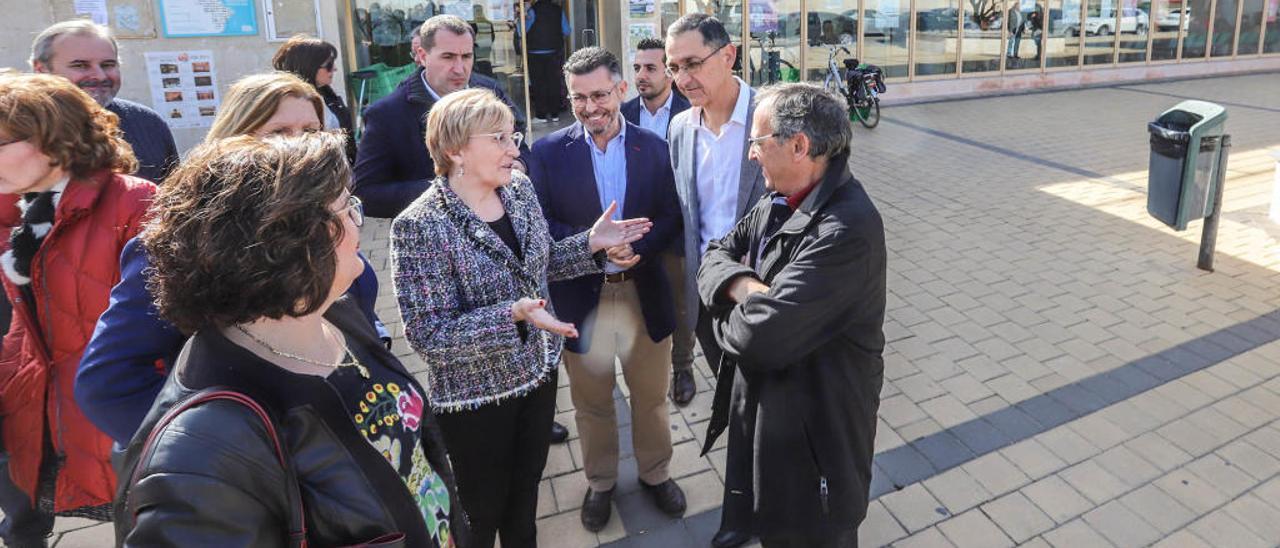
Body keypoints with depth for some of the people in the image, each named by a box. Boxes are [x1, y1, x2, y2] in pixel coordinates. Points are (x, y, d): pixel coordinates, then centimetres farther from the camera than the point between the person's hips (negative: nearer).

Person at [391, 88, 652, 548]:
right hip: (476, 395, -6)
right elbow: (429, 334, -24)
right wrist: (512, 316, -35)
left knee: (526, 490, 26)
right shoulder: (420, 227, -24)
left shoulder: (519, 188, -4)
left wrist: (590, 243, -5)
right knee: (482, 511, 17)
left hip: (539, 370, 6)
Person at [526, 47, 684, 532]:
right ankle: (600, 482, 41)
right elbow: (539, 227, -8)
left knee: (651, 397, 19)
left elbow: (670, 217, -2)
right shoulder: (547, 152, -5)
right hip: (580, 298, -1)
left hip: (643, 294, 1)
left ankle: (655, 473, 44)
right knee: (592, 404, 17)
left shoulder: (653, 147, -1)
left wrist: (638, 248, -21)